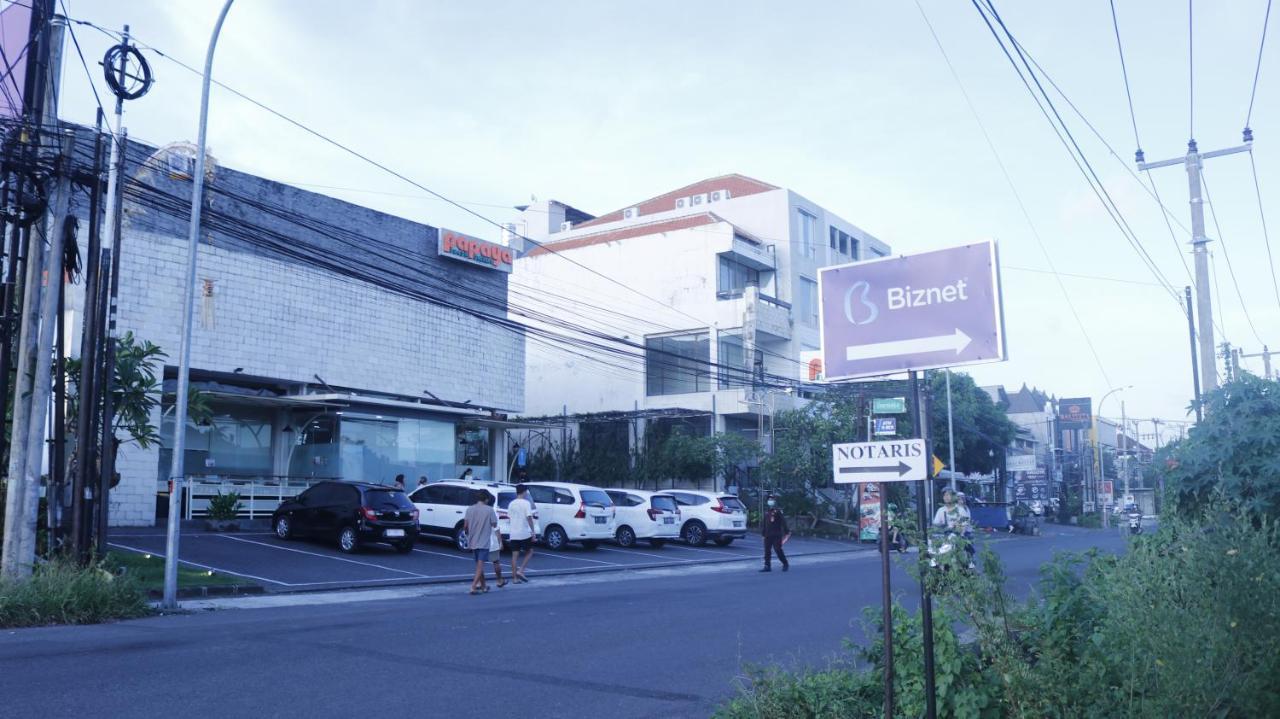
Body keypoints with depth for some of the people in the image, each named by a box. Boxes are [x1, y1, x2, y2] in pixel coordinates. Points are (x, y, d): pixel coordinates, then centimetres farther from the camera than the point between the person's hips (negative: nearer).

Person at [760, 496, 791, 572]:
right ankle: (767, 566, 3)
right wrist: (763, 532, 20)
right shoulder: (766, 512, 14)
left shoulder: (778, 512, -4)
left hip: (776, 535, -6)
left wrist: (786, 532, -11)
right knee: (767, 550, 1)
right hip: (768, 535, 6)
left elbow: (783, 522, -7)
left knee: (778, 550, -6)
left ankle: (785, 564, 12)